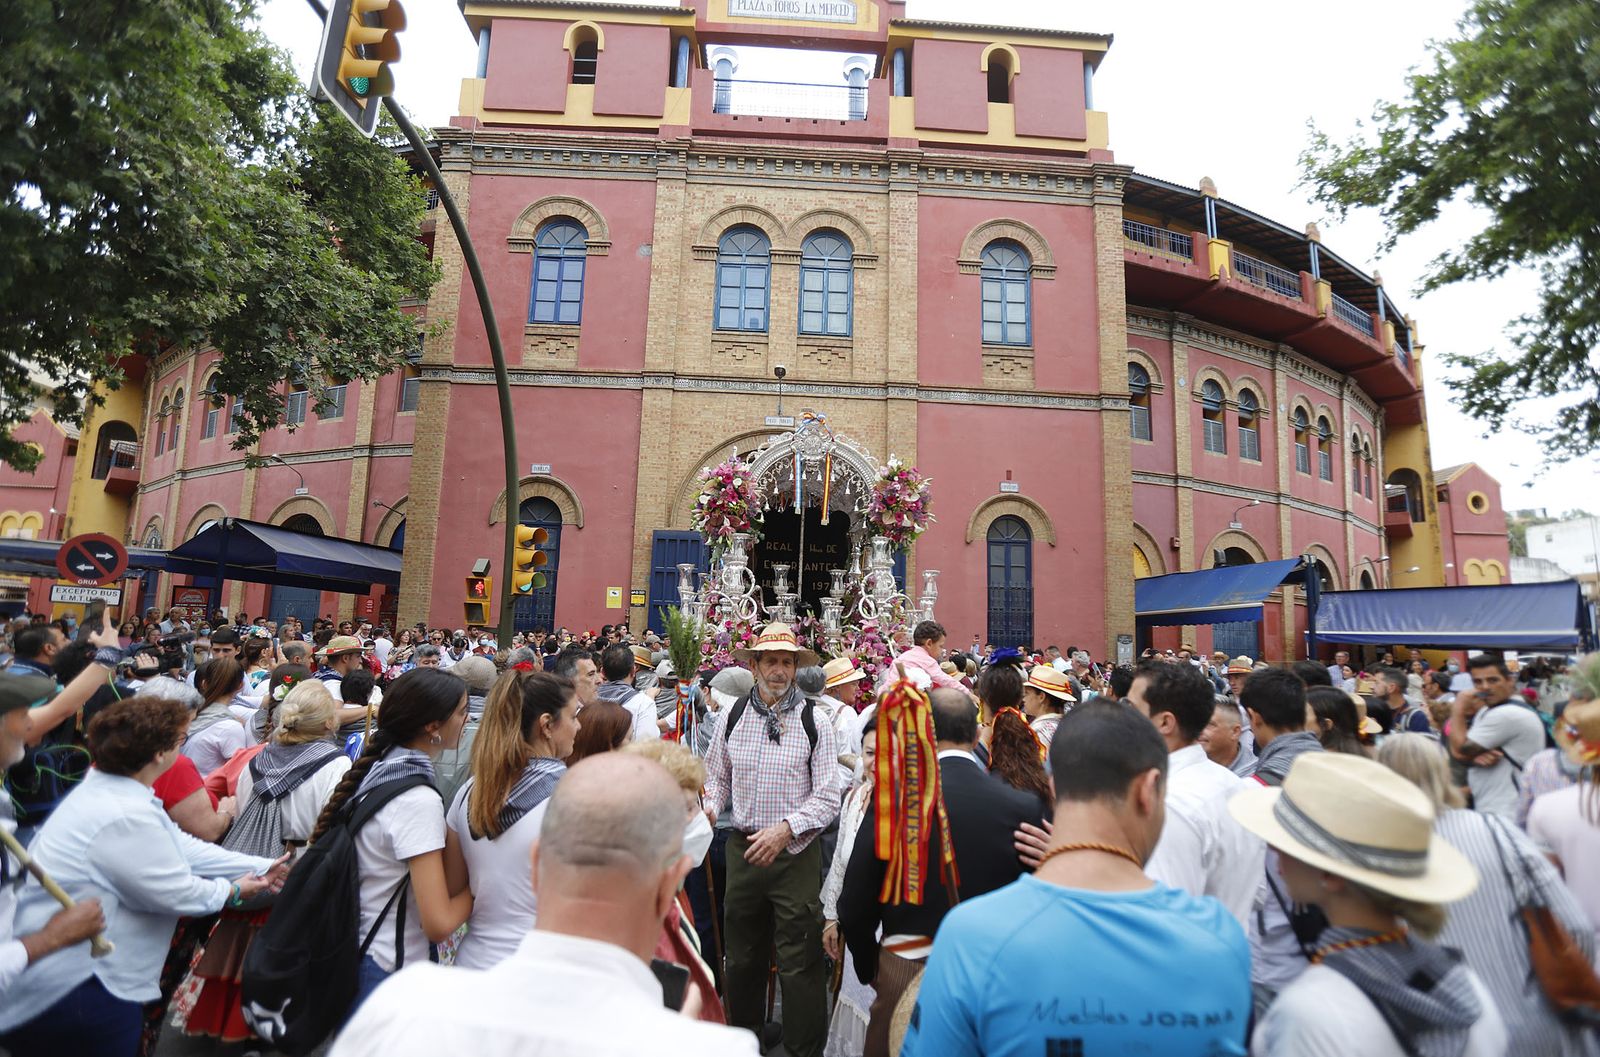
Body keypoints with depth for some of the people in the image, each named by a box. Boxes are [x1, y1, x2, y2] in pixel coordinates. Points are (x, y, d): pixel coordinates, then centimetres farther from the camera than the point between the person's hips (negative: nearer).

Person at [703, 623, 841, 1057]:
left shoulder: (814, 723, -8)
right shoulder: (733, 717, 1)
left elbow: (827, 798, -9)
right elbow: (717, 774, 14)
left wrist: (786, 829, -20)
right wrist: (710, 806, -5)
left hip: (796, 853, -3)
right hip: (742, 847, 4)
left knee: (799, 960, 3)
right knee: (742, 951, 20)